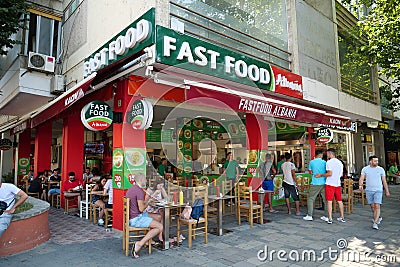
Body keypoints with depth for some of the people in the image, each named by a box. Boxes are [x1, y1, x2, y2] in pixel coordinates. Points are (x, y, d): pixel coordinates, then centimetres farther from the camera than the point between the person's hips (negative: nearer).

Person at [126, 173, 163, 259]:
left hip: (132, 217, 10)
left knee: (159, 217, 16)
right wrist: (148, 202, -4)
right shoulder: (139, 190, -19)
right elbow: (141, 209, -21)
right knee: (160, 227, -16)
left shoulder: (131, 188, 13)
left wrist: (148, 200, 17)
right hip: (136, 219, -10)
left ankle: (150, 239, 18)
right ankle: (139, 244, -19)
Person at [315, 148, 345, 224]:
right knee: (339, 201, 13)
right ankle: (342, 217, 19)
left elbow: (329, 173, -18)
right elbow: (341, 174, 16)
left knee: (329, 201, -2)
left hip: (330, 184, -6)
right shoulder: (340, 162, 11)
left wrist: (320, 175, -8)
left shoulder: (329, 162, -11)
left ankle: (330, 219, 1)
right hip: (338, 184, 6)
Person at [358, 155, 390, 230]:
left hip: (378, 190, -1)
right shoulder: (365, 169, 0)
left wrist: (387, 191, 9)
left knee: (377, 206, -11)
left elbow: (384, 181, 6)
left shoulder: (381, 169, 0)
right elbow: (361, 178, -8)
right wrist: (360, 185, -28)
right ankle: (378, 218, 34)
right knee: (372, 206, 11)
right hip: (368, 190, 1)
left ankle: (375, 223, -10)